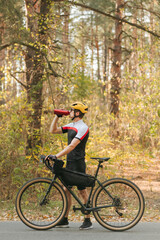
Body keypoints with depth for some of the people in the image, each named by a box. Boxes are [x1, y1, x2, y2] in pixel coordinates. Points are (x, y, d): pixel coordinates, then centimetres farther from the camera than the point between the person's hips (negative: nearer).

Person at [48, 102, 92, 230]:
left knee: (82, 191, -3)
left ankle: (88, 221, 5)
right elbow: (53, 130, 18)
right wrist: (57, 117, 7)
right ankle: (65, 220, 13)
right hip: (69, 162, 9)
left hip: (78, 163, -9)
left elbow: (72, 146, -25)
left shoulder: (83, 128, -15)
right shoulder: (71, 126, 13)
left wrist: (56, 156, -31)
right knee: (66, 190, 8)